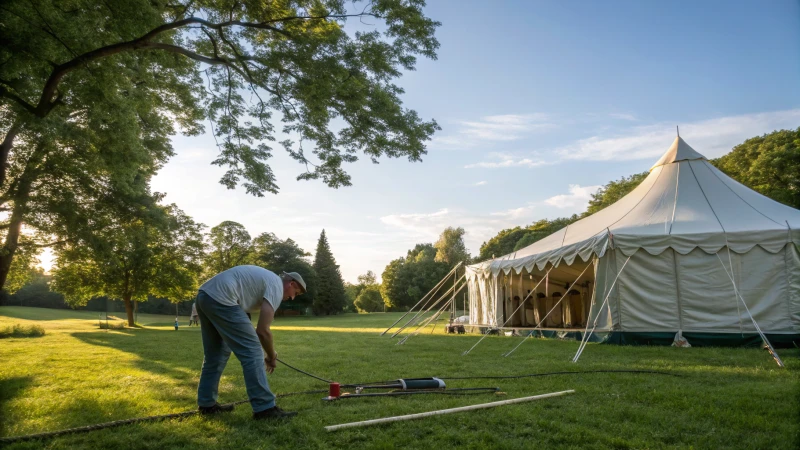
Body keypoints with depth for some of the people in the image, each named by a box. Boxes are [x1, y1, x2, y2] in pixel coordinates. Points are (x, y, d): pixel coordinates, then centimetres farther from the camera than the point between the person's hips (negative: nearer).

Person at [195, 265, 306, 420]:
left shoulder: (267, 279, 27)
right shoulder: (277, 286, -1)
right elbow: (262, 330, -7)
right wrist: (272, 357, 9)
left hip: (204, 295, 11)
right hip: (220, 299, -11)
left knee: (215, 355, 23)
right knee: (252, 351, -5)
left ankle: (207, 404, 32)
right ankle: (265, 408, -1)